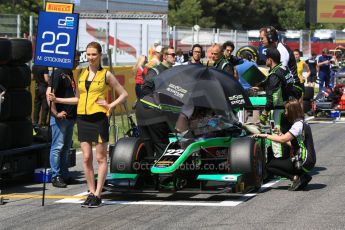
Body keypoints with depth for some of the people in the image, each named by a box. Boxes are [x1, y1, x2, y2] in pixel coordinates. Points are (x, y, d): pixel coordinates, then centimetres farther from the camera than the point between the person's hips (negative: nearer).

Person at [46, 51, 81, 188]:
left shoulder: (70, 74, 15)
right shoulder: (59, 73, -11)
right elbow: (49, 93, -19)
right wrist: (55, 113, -21)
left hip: (70, 116, 9)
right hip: (60, 117, -9)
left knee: (66, 147, 13)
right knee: (57, 147, -6)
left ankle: (64, 175, 20)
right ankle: (56, 177, -3)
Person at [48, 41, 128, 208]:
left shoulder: (106, 74, 0)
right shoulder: (82, 74, 12)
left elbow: (123, 94, 4)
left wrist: (111, 105, -9)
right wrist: (57, 100, 12)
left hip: (98, 118, -4)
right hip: (82, 118, 5)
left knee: (100, 158, 0)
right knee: (86, 158, 4)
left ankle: (97, 195, 1)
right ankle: (91, 193, 11)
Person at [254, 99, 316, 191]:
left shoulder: (298, 124, -15)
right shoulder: (303, 123, 15)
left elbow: (283, 139, -23)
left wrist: (265, 135, -15)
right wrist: (283, 136, 14)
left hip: (304, 163, -10)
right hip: (309, 160, 10)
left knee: (269, 165, -6)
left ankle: (296, 177, -12)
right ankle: (303, 176, 9)